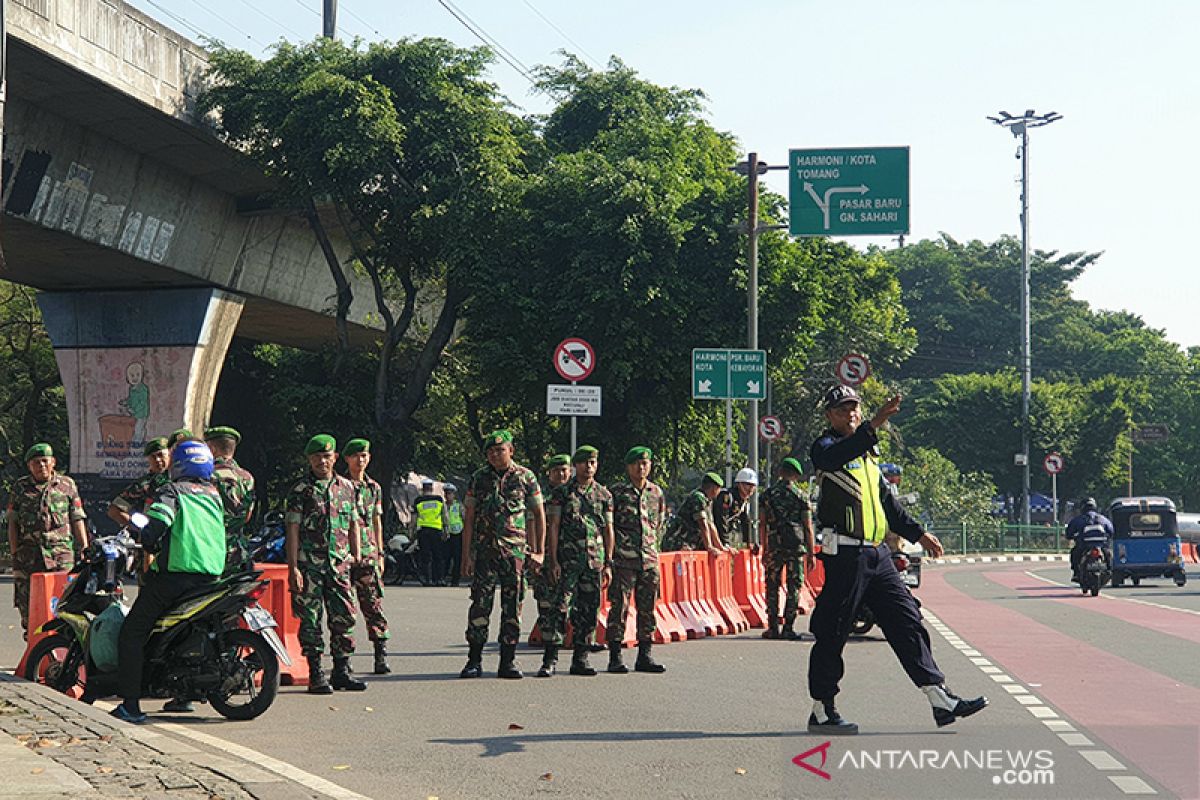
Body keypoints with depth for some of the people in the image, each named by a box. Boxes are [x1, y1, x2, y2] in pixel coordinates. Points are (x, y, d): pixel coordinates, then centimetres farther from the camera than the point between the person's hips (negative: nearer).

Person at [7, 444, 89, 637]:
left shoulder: (67, 485, 9)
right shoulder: (20, 487, 11)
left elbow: (77, 520, 11)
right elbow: (13, 522, 11)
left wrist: (85, 550, 5)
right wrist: (14, 552, 3)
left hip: (61, 551, -1)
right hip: (28, 554, 2)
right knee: (27, 605, 1)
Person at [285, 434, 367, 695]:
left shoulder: (346, 487, 13)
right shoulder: (300, 490, -1)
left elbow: (353, 525, 19)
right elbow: (292, 529, -5)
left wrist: (357, 556, 10)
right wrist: (293, 568, -11)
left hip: (339, 564, 4)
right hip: (309, 564, -4)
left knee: (344, 617, 3)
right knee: (310, 619, -1)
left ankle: (342, 672, 12)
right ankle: (315, 674, 5)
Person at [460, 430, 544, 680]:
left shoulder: (526, 477, 3)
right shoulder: (478, 478, 6)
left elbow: (538, 515, 8)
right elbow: (469, 518, 6)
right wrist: (466, 555, 0)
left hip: (515, 551, 0)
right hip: (483, 551, 0)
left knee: (512, 607, 2)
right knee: (480, 605, -2)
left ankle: (508, 661, 8)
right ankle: (474, 661, 4)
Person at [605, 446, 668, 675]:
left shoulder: (656, 492, 13)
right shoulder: (615, 492, 0)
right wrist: (609, 554, -5)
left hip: (650, 559, 5)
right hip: (622, 560, -4)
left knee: (648, 608, 7)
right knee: (619, 607, -5)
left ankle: (645, 655, 14)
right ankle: (615, 657, -2)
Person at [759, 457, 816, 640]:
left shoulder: (768, 493, 7)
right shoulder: (800, 495, 1)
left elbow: (762, 523, 7)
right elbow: (808, 527, -1)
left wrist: (764, 548, 14)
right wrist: (811, 553, 3)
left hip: (774, 545, 2)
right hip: (796, 546, -2)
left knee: (772, 586, 9)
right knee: (794, 587, 3)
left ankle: (773, 627, 6)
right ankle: (788, 628, -1)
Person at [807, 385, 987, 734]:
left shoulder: (868, 453, 22)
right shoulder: (825, 447, -3)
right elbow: (835, 457, -30)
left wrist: (917, 533, 26)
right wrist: (873, 425, -41)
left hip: (877, 554, 8)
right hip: (844, 555, -7)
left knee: (908, 623, 3)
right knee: (832, 634, -3)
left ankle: (941, 701, 2)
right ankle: (821, 712, 5)